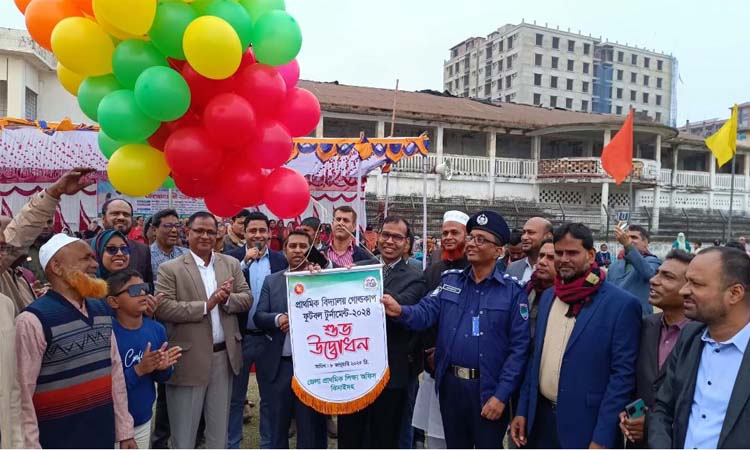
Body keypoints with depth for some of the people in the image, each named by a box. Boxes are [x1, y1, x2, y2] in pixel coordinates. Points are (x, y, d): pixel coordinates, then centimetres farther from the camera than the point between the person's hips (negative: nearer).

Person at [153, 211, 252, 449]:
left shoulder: (231, 264, 7)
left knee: (219, 427, 19)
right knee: (184, 431, 11)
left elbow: (247, 299, 5)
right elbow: (162, 308, -16)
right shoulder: (170, 269, -6)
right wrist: (206, 305, -21)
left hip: (224, 355, 4)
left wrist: (226, 298, -16)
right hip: (189, 358, -4)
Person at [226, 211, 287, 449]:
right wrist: (244, 262, -24)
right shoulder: (233, 257, -5)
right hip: (240, 337, -1)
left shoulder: (280, 259, 0)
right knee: (235, 397, 14)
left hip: (270, 337, 1)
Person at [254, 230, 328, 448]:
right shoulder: (271, 281, 6)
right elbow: (258, 316, 2)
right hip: (279, 365, 3)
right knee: (277, 424, 17)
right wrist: (277, 318, -18)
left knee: (311, 426, 10)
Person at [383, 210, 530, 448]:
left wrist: (501, 395, -13)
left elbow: (519, 347, -9)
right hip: (450, 384, 4)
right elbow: (425, 312, -7)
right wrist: (401, 311, -29)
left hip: (488, 389, -3)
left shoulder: (513, 291, -7)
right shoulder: (450, 280, 5)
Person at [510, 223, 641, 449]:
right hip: (540, 417, 5)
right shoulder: (547, 297, 6)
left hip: (585, 425, -5)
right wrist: (522, 410, 9)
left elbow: (623, 374, -13)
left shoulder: (621, 304, -12)